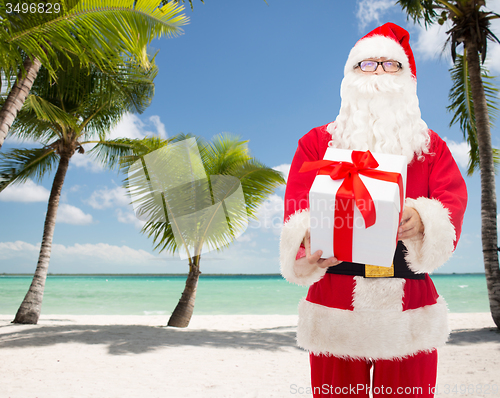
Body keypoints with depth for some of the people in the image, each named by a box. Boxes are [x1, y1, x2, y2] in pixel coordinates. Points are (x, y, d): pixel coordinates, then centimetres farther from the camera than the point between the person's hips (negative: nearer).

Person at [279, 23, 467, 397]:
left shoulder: (431, 145, 14)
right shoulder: (317, 141, 8)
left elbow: (453, 201, -1)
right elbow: (298, 205, -5)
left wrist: (421, 220, -25)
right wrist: (309, 240, -28)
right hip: (336, 310, -1)